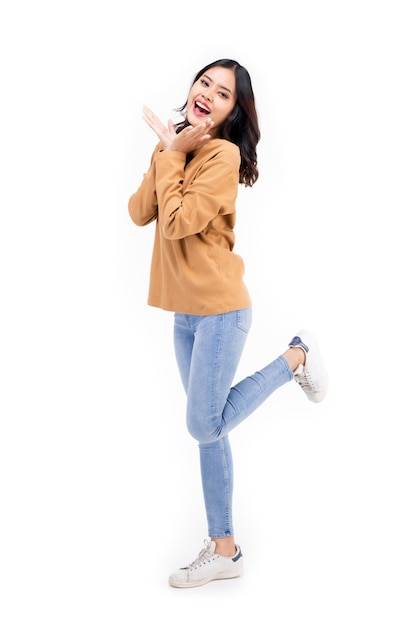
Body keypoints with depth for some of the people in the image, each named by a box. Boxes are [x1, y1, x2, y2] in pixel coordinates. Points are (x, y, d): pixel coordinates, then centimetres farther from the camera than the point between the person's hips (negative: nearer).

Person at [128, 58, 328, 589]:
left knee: (204, 426, -3)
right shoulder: (178, 148, 11)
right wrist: (167, 152, -9)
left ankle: (294, 358, 13)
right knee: (208, 430, 12)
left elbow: (176, 222, -21)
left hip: (220, 310, -8)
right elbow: (139, 212, 0)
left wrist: (171, 154, -13)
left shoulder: (223, 154, -14)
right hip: (185, 312, 8)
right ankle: (223, 549, 24)